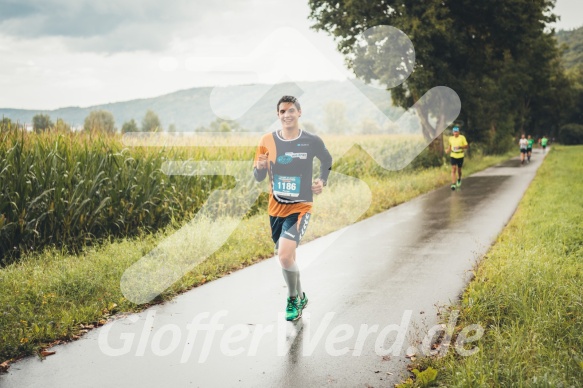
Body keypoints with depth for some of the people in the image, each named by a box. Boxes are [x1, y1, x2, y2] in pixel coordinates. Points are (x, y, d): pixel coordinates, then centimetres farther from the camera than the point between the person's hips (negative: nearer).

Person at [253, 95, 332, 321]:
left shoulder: (312, 141, -8)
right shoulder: (268, 141, -4)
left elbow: (327, 160, 14)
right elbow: (258, 177, 0)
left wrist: (322, 181, -1)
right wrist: (260, 166, -21)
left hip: (300, 207, -4)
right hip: (276, 207, 4)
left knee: (284, 254, -21)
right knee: (287, 257, 16)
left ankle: (293, 299, 4)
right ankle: (299, 297, 40)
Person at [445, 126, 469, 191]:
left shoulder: (462, 137, -8)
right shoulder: (451, 138, 3)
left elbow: (466, 146, -7)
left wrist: (460, 147, -25)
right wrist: (448, 150, -1)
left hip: (460, 156, -1)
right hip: (453, 156, 1)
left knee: (459, 170, 12)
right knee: (453, 170, -11)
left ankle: (459, 179, 44)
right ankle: (453, 184, -17)